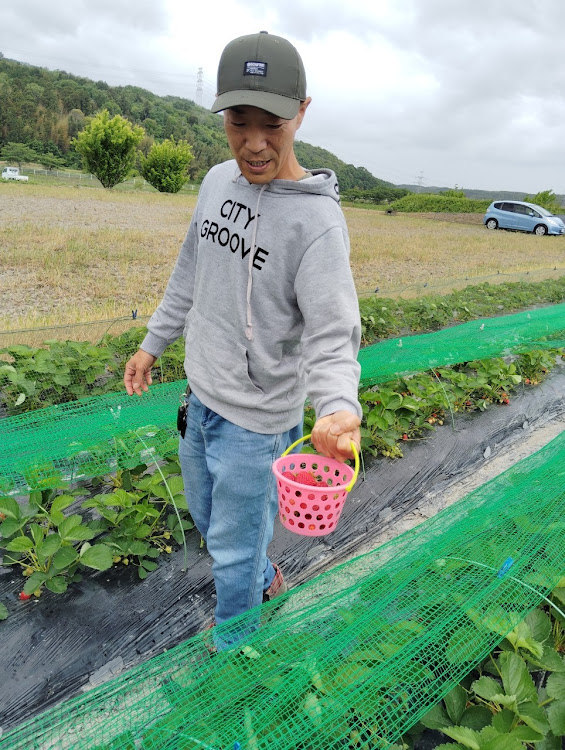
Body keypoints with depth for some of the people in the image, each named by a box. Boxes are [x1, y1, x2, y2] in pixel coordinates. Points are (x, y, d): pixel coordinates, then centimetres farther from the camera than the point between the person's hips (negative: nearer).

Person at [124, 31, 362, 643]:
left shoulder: (316, 219, -22)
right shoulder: (216, 181, 1)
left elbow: (331, 335, -27)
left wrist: (338, 408, -46)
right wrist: (153, 342, 18)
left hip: (256, 417, -7)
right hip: (200, 395, 8)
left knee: (232, 550, 11)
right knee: (206, 515, 27)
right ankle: (266, 581, 55)